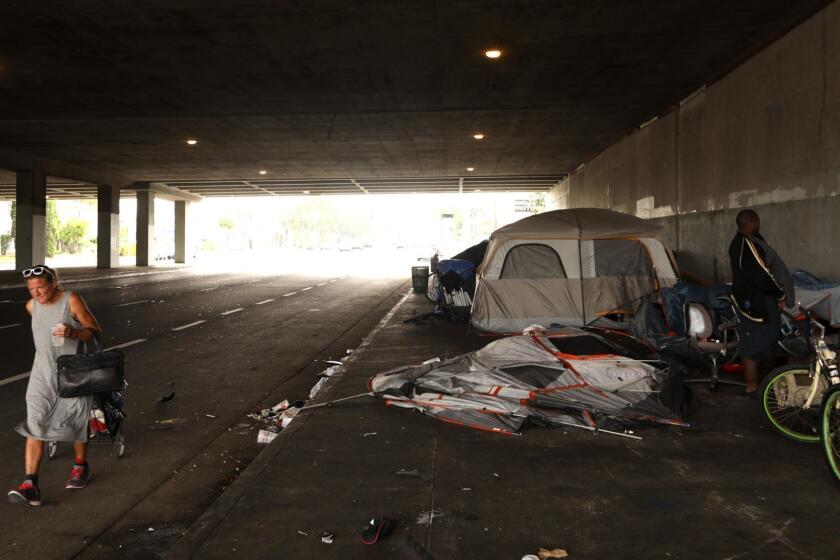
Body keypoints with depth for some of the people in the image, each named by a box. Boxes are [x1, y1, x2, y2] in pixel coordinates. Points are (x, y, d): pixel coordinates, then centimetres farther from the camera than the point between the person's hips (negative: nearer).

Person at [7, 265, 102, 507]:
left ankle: (80, 466, 33)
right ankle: (30, 484, -14)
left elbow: (95, 330, -11)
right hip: (43, 372, 3)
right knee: (35, 424, -10)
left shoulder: (72, 301, -13)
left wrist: (73, 332, -28)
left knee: (76, 421, 10)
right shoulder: (32, 306, 3)